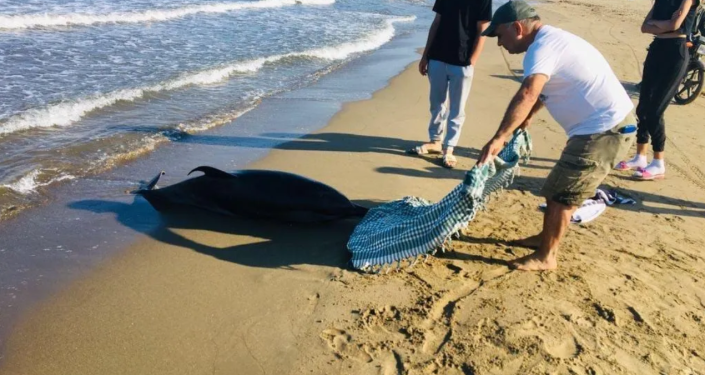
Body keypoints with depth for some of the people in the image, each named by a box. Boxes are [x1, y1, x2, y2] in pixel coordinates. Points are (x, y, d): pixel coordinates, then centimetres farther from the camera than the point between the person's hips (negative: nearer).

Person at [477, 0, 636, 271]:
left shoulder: (542, 47, -19)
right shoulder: (550, 39, 15)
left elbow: (527, 95, -36)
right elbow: (541, 91, 32)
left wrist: (499, 138, -39)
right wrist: (527, 117, 35)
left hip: (604, 130, -10)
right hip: (606, 126, 10)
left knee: (561, 195, -1)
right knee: (557, 189, 20)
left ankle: (546, 257, 13)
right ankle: (546, 237, 36)